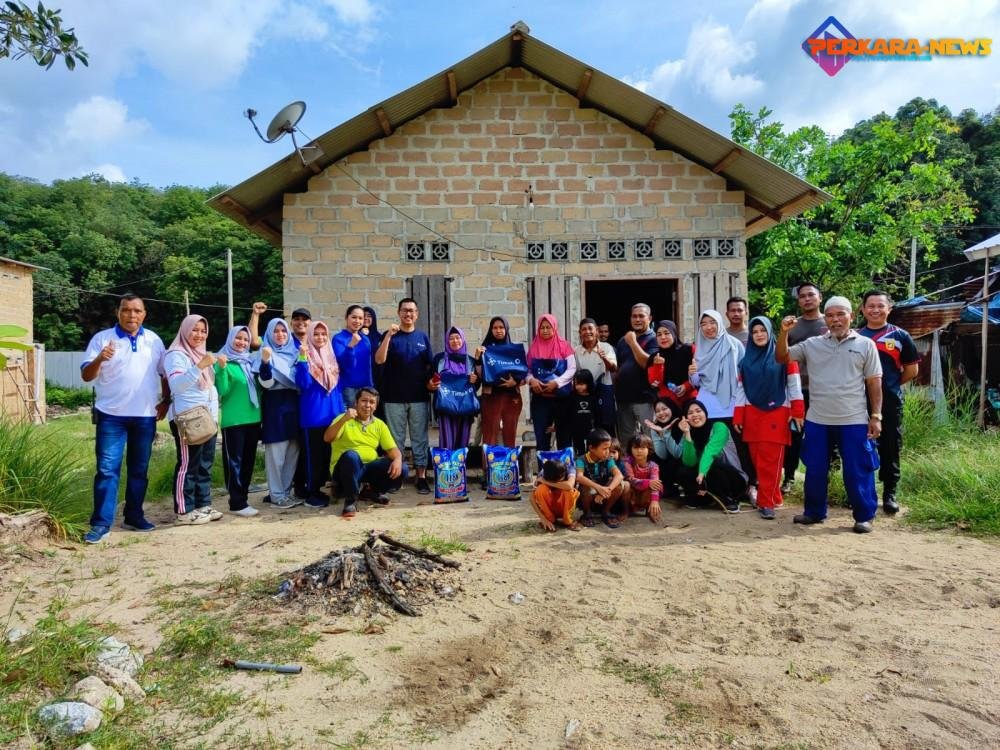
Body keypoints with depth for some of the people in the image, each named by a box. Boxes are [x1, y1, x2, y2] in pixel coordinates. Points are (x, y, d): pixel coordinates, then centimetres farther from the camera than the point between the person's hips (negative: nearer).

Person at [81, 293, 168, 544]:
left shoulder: (154, 340, 8)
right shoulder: (102, 338, -1)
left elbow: (166, 373, 16)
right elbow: (86, 375, -5)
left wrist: (165, 401, 6)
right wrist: (99, 359, -25)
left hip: (145, 416, 3)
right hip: (112, 415, -3)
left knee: (139, 469, 10)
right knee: (107, 469, -4)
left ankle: (134, 517, 21)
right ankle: (101, 523, 1)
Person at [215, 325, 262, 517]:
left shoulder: (251, 361, 12)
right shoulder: (223, 362, -4)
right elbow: (222, 391, -12)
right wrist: (222, 369, -24)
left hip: (253, 418, 6)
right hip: (233, 421, -6)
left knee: (248, 460, 12)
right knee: (235, 461, -2)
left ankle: (243, 497, 22)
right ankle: (237, 503, 1)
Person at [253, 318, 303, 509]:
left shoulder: (294, 353, 13)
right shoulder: (266, 354, -3)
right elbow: (266, 383, -15)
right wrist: (265, 361, -28)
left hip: (293, 404, 6)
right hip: (275, 406, -6)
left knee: (293, 451, 9)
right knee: (276, 452, -2)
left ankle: (288, 491, 19)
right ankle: (276, 495, 6)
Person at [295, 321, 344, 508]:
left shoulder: (331, 357, 12)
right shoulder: (305, 356, -5)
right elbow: (303, 384, -18)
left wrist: (341, 410, 13)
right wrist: (302, 359, -24)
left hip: (332, 413, 6)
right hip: (313, 414, -6)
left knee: (329, 453, 11)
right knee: (314, 454, 0)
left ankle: (318, 488, 22)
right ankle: (311, 493, 9)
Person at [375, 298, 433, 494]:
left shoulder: (422, 337, 9)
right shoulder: (389, 336, 2)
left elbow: (429, 366, 12)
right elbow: (379, 360, -13)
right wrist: (389, 335, -21)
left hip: (419, 397, 2)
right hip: (394, 397, -2)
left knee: (420, 438, 5)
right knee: (396, 439, 5)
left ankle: (421, 477, 11)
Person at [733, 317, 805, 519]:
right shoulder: (747, 360, 11)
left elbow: (794, 385, -1)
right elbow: (741, 389, 11)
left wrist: (798, 411, -7)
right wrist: (737, 416, 7)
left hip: (776, 412, -4)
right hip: (752, 413, 4)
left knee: (770, 460, -7)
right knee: (757, 459, 4)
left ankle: (767, 502, -3)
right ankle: (773, 497, 17)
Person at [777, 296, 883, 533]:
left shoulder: (865, 345, 2)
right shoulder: (812, 344, 6)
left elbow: (874, 383, 3)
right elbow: (782, 357, 6)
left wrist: (876, 416, -2)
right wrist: (784, 333, -9)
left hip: (854, 421, -2)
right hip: (817, 420, 2)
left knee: (857, 471, 3)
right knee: (815, 470, 10)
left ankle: (864, 516, 18)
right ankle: (814, 512, 25)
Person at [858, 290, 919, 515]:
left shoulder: (900, 336, 2)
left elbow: (912, 370, 6)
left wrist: (889, 385, 7)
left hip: (890, 403, -1)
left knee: (890, 449, 6)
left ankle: (889, 494, 17)